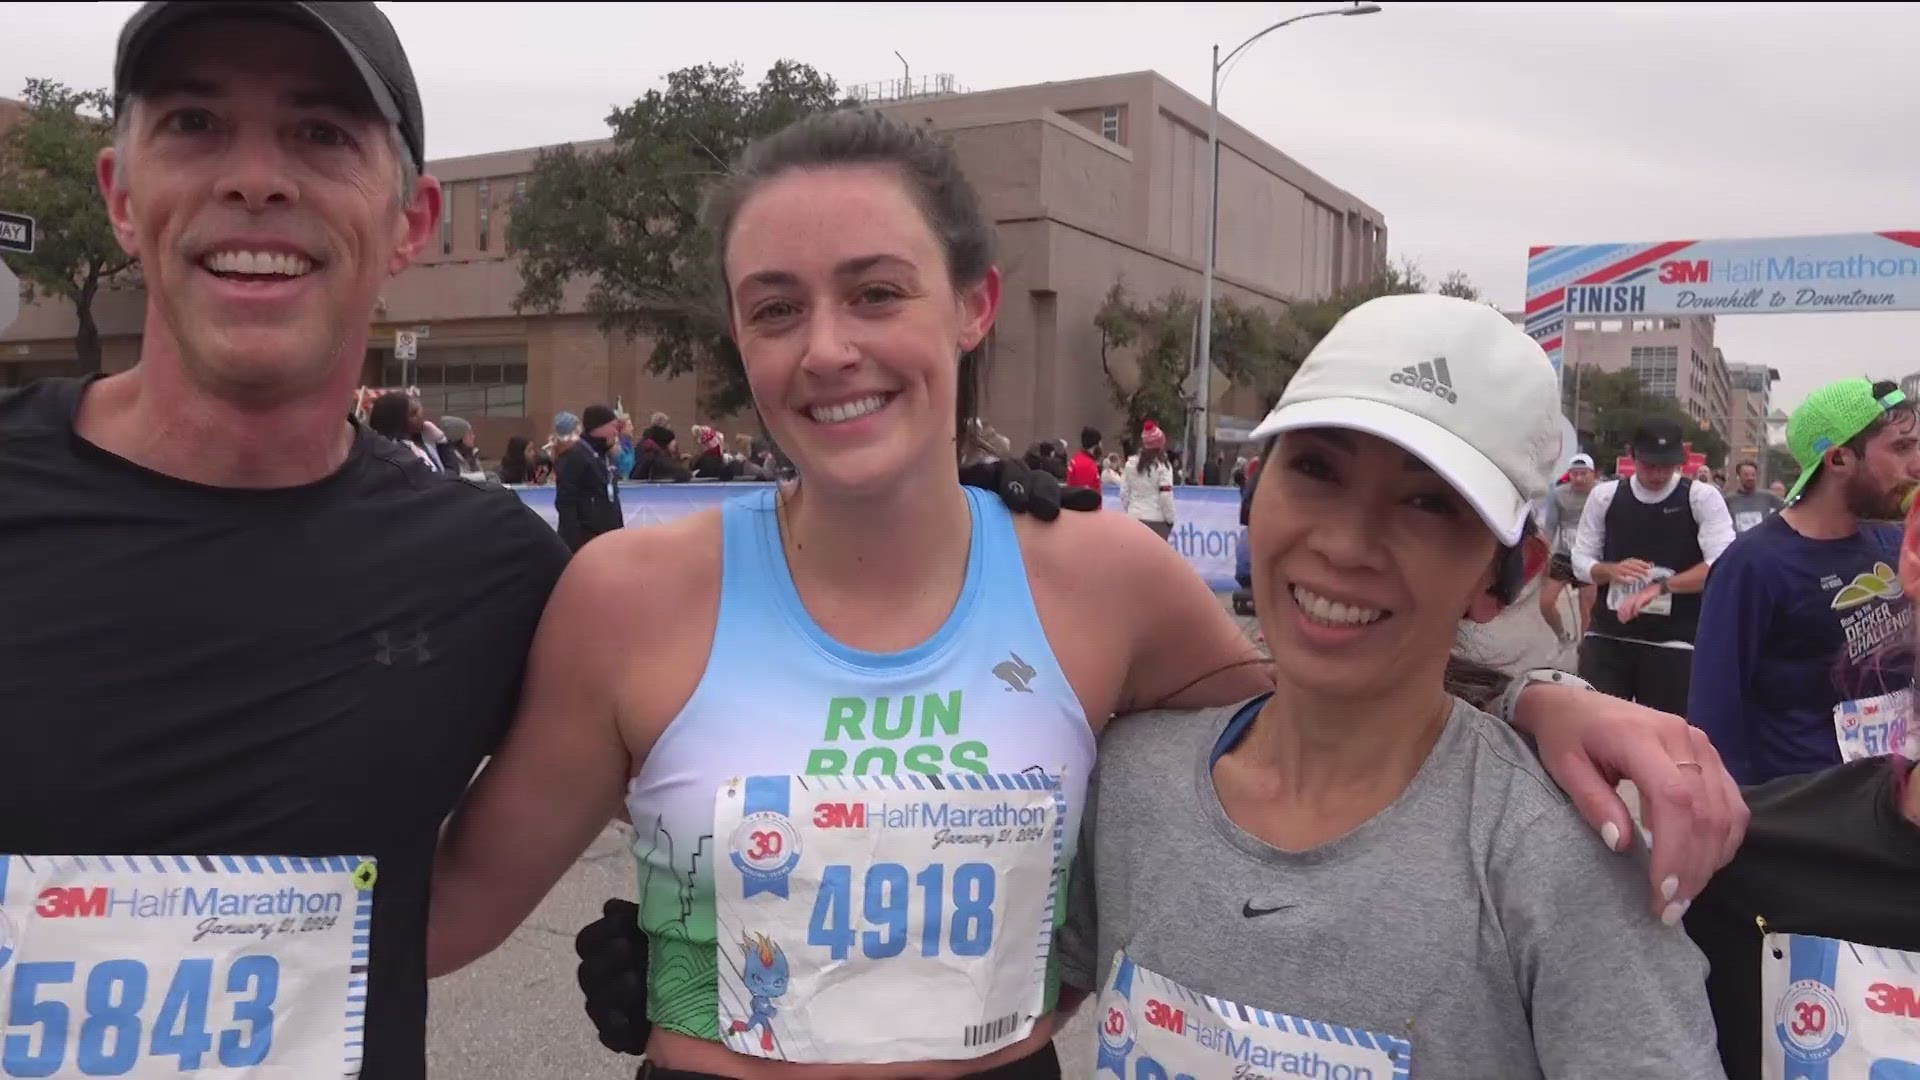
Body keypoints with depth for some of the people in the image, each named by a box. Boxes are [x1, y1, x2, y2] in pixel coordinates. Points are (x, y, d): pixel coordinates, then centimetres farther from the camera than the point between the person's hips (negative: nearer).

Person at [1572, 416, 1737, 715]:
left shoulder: (1702, 497, -3)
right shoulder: (1604, 496, 5)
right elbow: (1580, 561, 9)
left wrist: (1661, 587, -22)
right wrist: (1612, 570, -13)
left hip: (1673, 642, -2)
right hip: (1606, 636, 2)